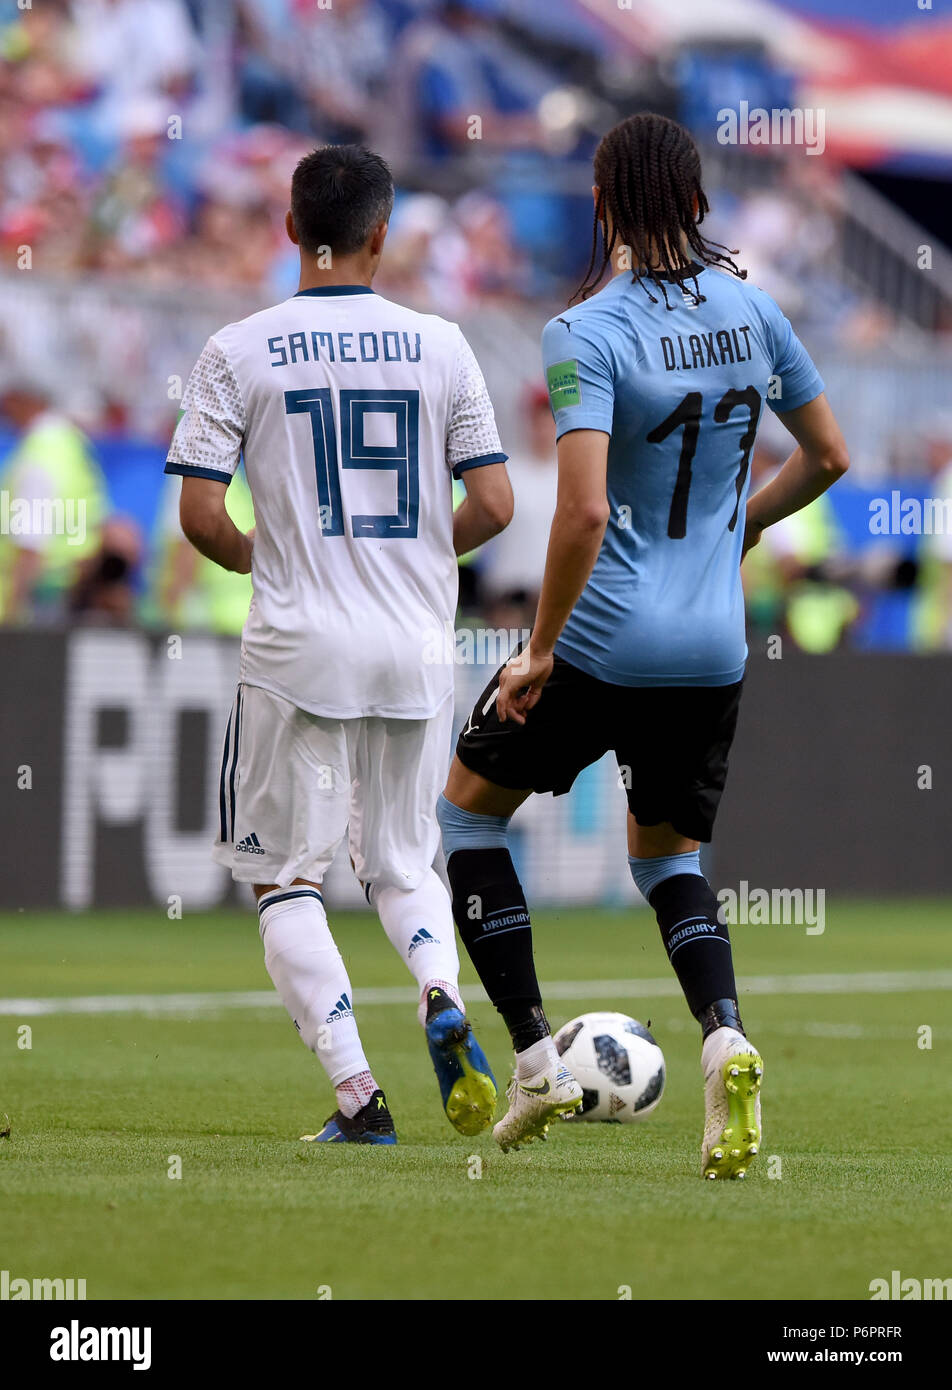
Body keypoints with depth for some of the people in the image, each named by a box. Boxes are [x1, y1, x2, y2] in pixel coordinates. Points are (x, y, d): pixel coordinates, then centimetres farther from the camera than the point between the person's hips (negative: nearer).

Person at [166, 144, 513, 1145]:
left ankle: (357, 1095, -5)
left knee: (286, 878, 7)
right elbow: (493, 505, 0)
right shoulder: (438, 346, 1)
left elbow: (199, 514, -8)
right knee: (402, 864, 18)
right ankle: (443, 999, -12)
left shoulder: (239, 352, -4)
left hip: (298, 649, -3)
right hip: (417, 650, 3)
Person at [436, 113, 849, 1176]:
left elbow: (584, 510, -24)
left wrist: (539, 650, -14)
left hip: (602, 643, -5)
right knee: (666, 853, 22)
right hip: (714, 649, 5)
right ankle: (724, 1038, -8)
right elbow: (827, 455, 12)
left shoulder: (586, 335, -15)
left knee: (469, 808, 18)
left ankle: (535, 1059, 11)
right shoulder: (750, 310, 2)